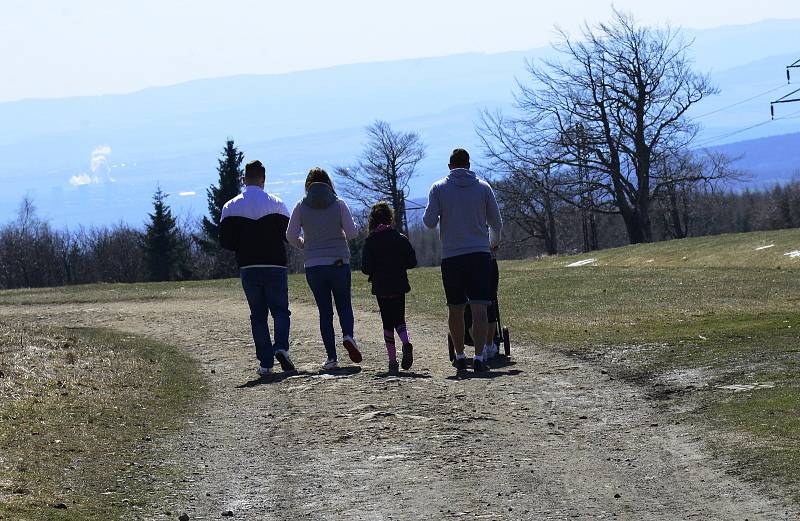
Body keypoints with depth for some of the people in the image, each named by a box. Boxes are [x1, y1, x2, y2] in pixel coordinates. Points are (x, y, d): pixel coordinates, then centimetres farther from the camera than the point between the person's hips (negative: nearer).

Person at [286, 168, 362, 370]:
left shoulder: (301, 207, -1)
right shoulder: (339, 204, -3)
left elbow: (291, 236, -5)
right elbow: (352, 232, -8)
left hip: (314, 265, 1)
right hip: (339, 263, -1)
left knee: (325, 311, 7)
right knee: (344, 305, 13)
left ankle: (331, 357, 1)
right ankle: (348, 335, -18)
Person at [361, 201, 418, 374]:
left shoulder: (370, 242, -6)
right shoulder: (401, 238, -1)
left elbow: (366, 268, -10)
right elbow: (412, 262, -1)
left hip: (381, 288, -1)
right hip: (399, 286, 1)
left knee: (387, 323, 8)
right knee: (399, 320, 13)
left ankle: (393, 361, 3)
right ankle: (406, 342, -19)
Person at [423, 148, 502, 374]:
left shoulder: (438, 188, 1)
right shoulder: (483, 187, 5)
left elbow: (429, 222, -4)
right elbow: (496, 222, 11)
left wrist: (427, 216, 20)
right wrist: (494, 242, 31)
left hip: (451, 256, 0)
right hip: (480, 254, 0)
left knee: (456, 309, 12)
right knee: (479, 308, -6)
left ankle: (460, 356, 18)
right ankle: (479, 356, -18)